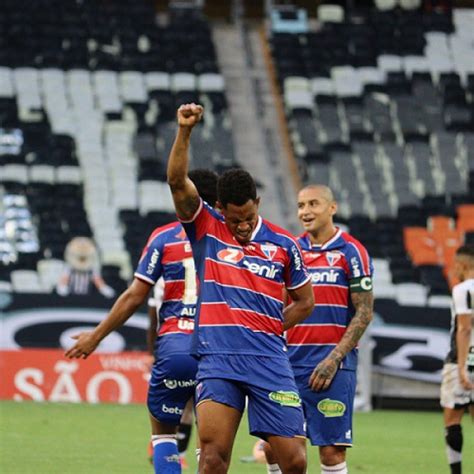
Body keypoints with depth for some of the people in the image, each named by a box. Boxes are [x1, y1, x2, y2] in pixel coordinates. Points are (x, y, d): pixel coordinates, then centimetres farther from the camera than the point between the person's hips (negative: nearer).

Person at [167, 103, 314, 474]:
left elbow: (304, 301, 20)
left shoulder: (283, 245, 7)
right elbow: (177, 181, -9)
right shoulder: (206, 228, 6)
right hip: (218, 360, -1)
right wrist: (185, 130, -20)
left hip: (269, 361, 1)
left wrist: (268, 330, 9)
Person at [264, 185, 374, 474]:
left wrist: (333, 359, -13)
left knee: (332, 450, -6)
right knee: (274, 447, 1)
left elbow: (364, 313, -5)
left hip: (332, 364, -5)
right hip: (289, 361, 5)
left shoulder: (351, 252, -3)